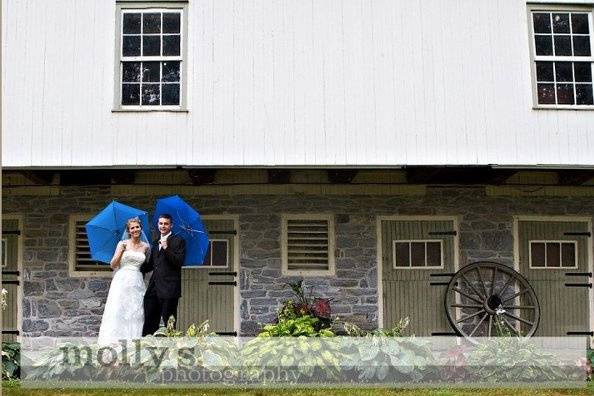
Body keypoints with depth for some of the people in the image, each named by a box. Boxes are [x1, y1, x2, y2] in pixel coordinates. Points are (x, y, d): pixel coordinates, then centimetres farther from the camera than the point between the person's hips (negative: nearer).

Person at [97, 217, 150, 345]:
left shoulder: (146, 247, 11)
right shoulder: (123, 244, 3)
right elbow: (113, 265, -2)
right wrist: (121, 251, -14)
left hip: (137, 283, 3)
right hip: (122, 282, -3)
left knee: (136, 313, -3)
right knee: (117, 312, -10)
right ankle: (114, 341, -9)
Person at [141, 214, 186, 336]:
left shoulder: (178, 241, -1)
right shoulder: (156, 243, 21)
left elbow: (179, 262, -13)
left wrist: (166, 248, -19)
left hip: (169, 288, -7)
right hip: (154, 288, 7)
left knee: (168, 323, -3)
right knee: (149, 321, 5)